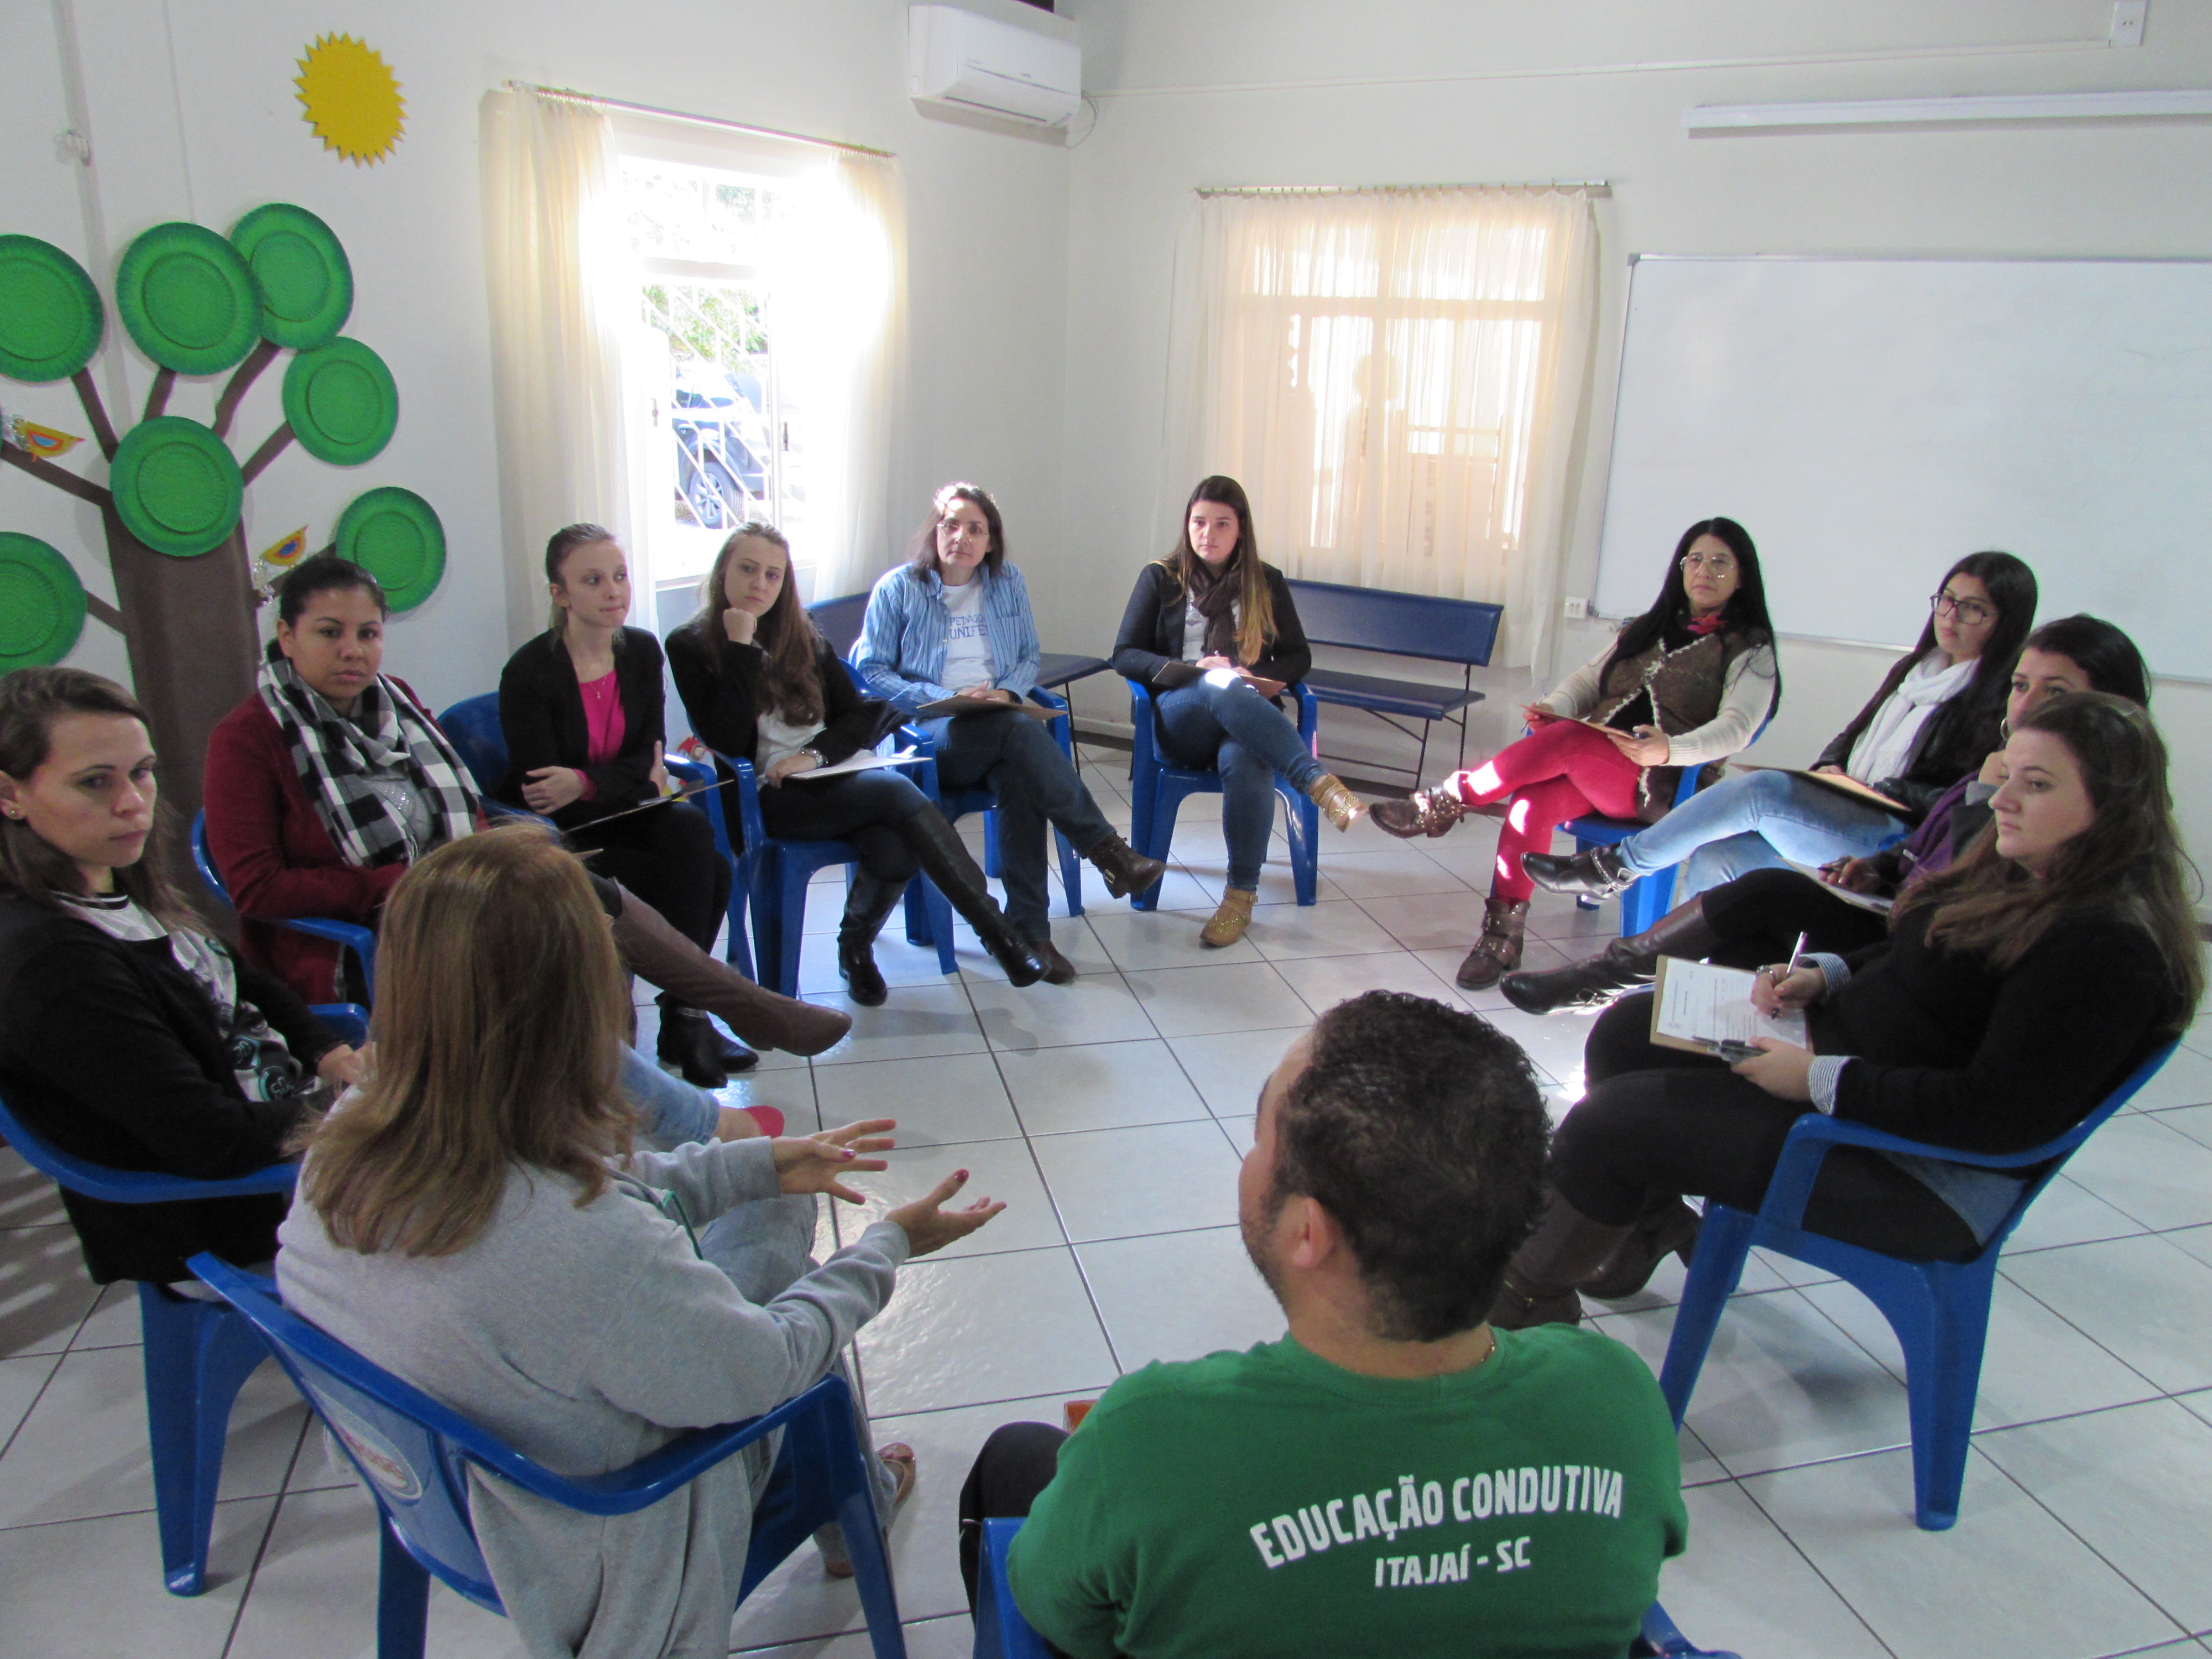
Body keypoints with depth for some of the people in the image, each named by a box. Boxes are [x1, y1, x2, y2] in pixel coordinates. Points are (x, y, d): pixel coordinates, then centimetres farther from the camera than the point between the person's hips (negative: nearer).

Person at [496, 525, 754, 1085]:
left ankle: (684, 1017, -19)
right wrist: (631, 779, -23)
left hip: (622, 811, 5)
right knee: (704, 870, -25)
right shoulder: (528, 673, -15)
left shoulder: (642, 651, 1)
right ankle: (687, 1017, -13)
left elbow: (649, 754, 0)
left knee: (693, 829, -28)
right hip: (559, 834, -5)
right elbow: (542, 800, -15)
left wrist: (585, 783, -20)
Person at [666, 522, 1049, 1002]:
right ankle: (997, 930, -25)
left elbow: (858, 715, 10)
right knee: (894, 789, -30)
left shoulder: (802, 633, 15)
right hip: (767, 798, -4)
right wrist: (742, 651, -12)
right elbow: (726, 742, -10)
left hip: (828, 779, 4)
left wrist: (816, 754, -10)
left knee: (895, 853, -29)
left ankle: (855, 945, 2)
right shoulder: (690, 646, 2)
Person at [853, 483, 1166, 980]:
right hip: (928, 733, -3)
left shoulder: (1008, 583, 17)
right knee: (1022, 733, -35)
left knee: (1021, 777, -35)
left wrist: (1007, 692, -5)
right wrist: (947, 698, -12)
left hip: (998, 723, 3)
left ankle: (1029, 928, -35)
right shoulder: (898, 588, 6)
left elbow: (1030, 657, 20)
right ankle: (1107, 851, -32)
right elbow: (871, 669, 0)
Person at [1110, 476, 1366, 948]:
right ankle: (1320, 785, -48)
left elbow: (1298, 657, 17)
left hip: (1250, 714, 1)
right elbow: (1125, 655, 5)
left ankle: (1242, 895, -26)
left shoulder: (1267, 582, 18)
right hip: (1180, 717, -1)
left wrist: (1255, 675, -6)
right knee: (1224, 690, -38)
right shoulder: (1161, 577, 13)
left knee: (1243, 761, -37)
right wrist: (1196, 670, -11)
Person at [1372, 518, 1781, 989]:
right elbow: (1588, 678, 16)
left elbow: (1736, 727, -10)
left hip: (1657, 784, -4)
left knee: (1567, 741, -33)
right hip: (1590, 768, 5)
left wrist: (1670, 749, -30)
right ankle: (1502, 940, -25)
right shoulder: (1646, 629, 25)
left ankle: (1446, 803, -24)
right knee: (1533, 803, -29)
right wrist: (1553, 707, -8)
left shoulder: (1751, 650, 6)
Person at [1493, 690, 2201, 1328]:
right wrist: (1822, 976, 2)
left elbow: (1999, 1114, -28)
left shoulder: (2111, 948, -24)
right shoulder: (2025, 874, 4)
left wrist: (1823, 1080, -25)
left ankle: (1532, 1292, 13)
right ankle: (1650, 1216, 25)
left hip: (1926, 1175, -10)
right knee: (1630, 1030, 7)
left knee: (1617, 1117, -12)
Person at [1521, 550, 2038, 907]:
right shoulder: (1915, 668, 21)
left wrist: (1873, 789, -14)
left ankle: (1617, 866, -16)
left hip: (1897, 837, -7)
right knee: (1715, 859, -18)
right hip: (1843, 814, 8)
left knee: (1762, 789, -28)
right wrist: (1829, 771, 5)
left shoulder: (2004, 699, -4)